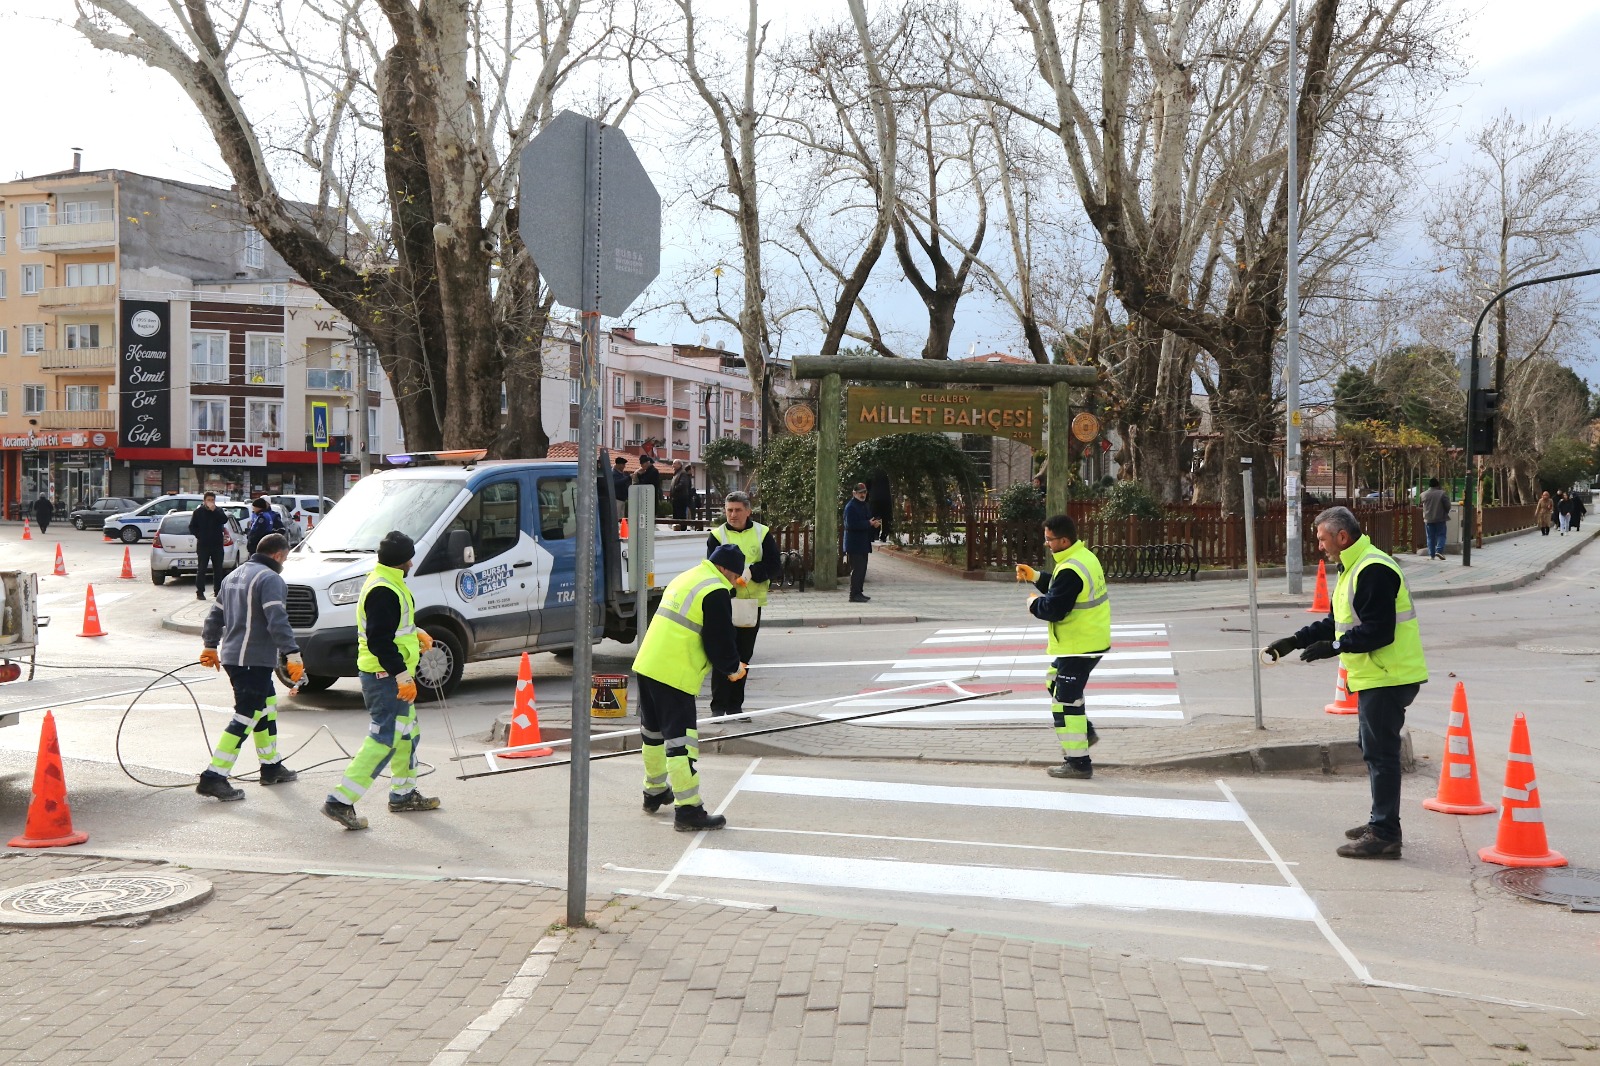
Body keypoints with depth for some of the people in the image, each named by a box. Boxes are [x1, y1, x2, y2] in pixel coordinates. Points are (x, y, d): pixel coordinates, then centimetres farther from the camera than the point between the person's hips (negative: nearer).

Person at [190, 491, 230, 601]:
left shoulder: (218, 510, 7)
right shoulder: (198, 512, 2)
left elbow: (224, 520, -11)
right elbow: (192, 527, 4)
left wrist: (214, 510, -18)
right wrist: (199, 536, -8)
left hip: (217, 545, 2)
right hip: (203, 545, -2)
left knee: (218, 569, 7)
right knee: (201, 569, -2)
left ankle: (218, 590, 15)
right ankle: (200, 592, 0)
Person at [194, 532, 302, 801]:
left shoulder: (234, 576, 17)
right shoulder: (270, 579, -13)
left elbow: (215, 615, 24)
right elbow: (277, 621, -23)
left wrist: (210, 646, 34)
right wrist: (293, 655, -23)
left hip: (231, 655, 10)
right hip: (253, 660, -10)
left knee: (267, 708, 20)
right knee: (246, 717, -8)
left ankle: (271, 767, 30)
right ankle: (213, 778, -11)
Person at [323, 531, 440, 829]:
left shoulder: (386, 583, 13)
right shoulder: (383, 591, -21)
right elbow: (379, 640, -27)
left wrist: (415, 632, 16)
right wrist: (403, 676, -27)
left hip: (391, 675, 11)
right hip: (385, 677, -11)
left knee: (407, 733, 21)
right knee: (384, 740, -10)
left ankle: (403, 794, 33)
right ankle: (340, 801, -9)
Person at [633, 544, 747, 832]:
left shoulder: (685, 579, 18)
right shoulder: (716, 592, -12)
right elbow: (719, 640, -13)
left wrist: (728, 663, 20)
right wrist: (733, 668, 6)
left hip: (647, 665, 10)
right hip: (675, 675, -10)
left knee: (653, 732, 20)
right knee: (680, 738, -7)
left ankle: (655, 792, 35)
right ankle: (688, 809, -6)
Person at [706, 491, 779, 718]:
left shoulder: (762, 533, 4)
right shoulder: (717, 536, 0)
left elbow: (774, 564, -3)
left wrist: (751, 572, -19)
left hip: (752, 603, 3)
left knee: (743, 655, 10)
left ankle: (735, 706, 20)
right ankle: (718, 706, 0)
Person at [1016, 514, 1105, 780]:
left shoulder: (1070, 571, -25)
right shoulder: (1084, 557, 8)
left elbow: (1052, 608, -25)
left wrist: (1033, 603, -5)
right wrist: (1034, 576, 10)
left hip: (1078, 646, -11)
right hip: (1088, 641, 11)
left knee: (1065, 701, -3)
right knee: (1054, 681, 27)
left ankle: (1078, 762, 2)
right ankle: (1085, 732, 31)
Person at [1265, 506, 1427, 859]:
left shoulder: (1374, 571, -19)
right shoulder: (1353, 569, 17)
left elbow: (1379, 631, -24)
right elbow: (1337, 622, 21)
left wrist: (1335, 647, -20)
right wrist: (1296, 640, 12)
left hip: (1387, 678, -11)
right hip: (1376, 676, 11)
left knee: (1380, 753, -7)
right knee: (1374, 749, 18)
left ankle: (1385, 835, -2)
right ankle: (1380, 823, 29)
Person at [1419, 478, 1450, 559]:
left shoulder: (1424, 495, 0)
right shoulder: (1442, 493, -8)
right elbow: (1448, 506, -4)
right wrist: (1445, 513, 13)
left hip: (1428, 519, 2)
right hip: (1440, 519, -2)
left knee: (1430, 537, 7)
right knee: (1441, 535, 5)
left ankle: (1431, 555, 5)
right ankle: (1439, 551, -12)